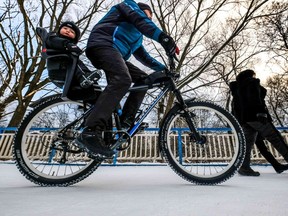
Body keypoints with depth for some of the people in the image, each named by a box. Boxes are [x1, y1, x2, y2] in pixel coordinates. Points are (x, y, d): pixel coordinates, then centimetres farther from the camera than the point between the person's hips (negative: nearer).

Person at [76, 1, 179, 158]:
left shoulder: (136, 36, 39)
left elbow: (143, 56, 36)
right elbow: (140, 20, -4)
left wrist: (163, 68, 31)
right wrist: (164, 38, -18)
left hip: (113, 51, 9)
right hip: (102, 44, -9)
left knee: (143, 79, 3)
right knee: (123, 80, -33)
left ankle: (126, 121, -10)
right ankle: (90, 133, -43)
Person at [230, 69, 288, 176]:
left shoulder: (236, 88, 25)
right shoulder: (252, 82, 3)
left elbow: (235, 107, 22)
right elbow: (255, 98, -15)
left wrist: (237, 121, 23)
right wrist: (261, 112, -23)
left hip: (243, 119, 8)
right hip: (254, 115, -8)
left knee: (248, 142, 5)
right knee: (276, 138, -2)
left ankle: (244, 167, -1)